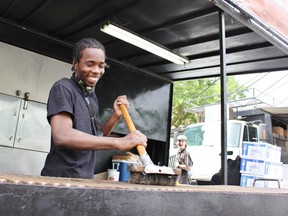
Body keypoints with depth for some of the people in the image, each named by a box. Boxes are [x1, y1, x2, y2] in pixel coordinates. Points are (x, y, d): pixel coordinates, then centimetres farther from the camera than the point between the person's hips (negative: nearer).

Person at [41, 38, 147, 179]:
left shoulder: (92, 96, 10)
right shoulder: (62, 88, -14)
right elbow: (62, 136, -29)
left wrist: (116, 116, -3)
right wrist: (119, 143, -33)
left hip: (85, 178, 8)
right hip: (61, 178, -7)